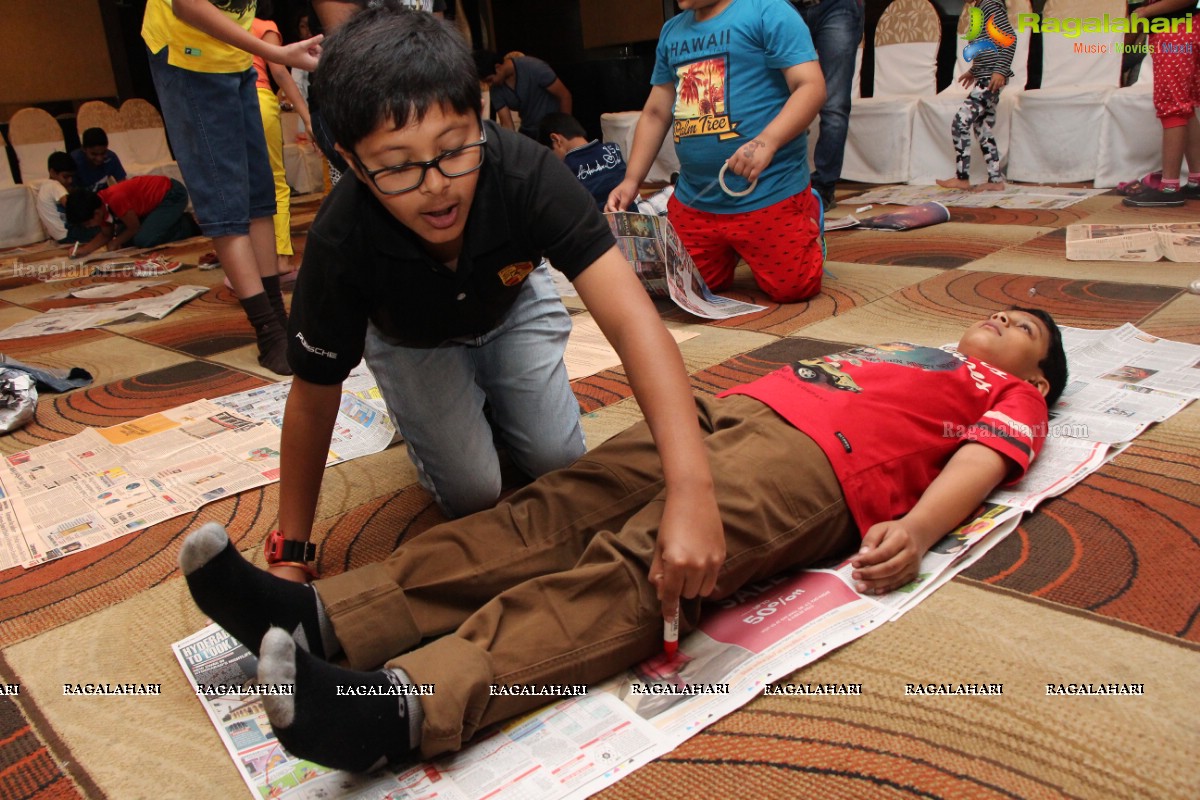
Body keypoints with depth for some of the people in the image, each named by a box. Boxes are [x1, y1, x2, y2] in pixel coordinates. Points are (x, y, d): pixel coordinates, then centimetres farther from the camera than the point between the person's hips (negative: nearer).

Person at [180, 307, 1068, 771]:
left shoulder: (1009, 398, 24)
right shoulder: (903, 350, 40)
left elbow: (984, 459, 5)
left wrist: (917, 528, -16)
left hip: (818, 456, -6)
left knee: (637, 573, -31)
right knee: (555, 515, -16)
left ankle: (403, 704, -48)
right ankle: (321, 617, -26)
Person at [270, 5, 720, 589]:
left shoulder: (524, 172, -41)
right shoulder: (340, 242, -38)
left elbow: (630, 318, -50)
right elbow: (314, 398, -25)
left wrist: (690, 488, -62)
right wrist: (291, 555, -18)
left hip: (511, 306, 1)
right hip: (411, 339, -1)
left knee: (558, 463, -5)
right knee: (472, 494, -8)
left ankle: (488, 399, 25)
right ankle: (414, 411, 22)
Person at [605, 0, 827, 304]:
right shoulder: (671, 32, 14)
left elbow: (811, 87, -15)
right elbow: (655, 113, 18)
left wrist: (767, 141, -30)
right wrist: (631, 181, 9)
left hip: (769, 195, -6)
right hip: (693, 200, 7)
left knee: (791, 288, -5)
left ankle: (808, 216, 25)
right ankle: (734, 252, 37)